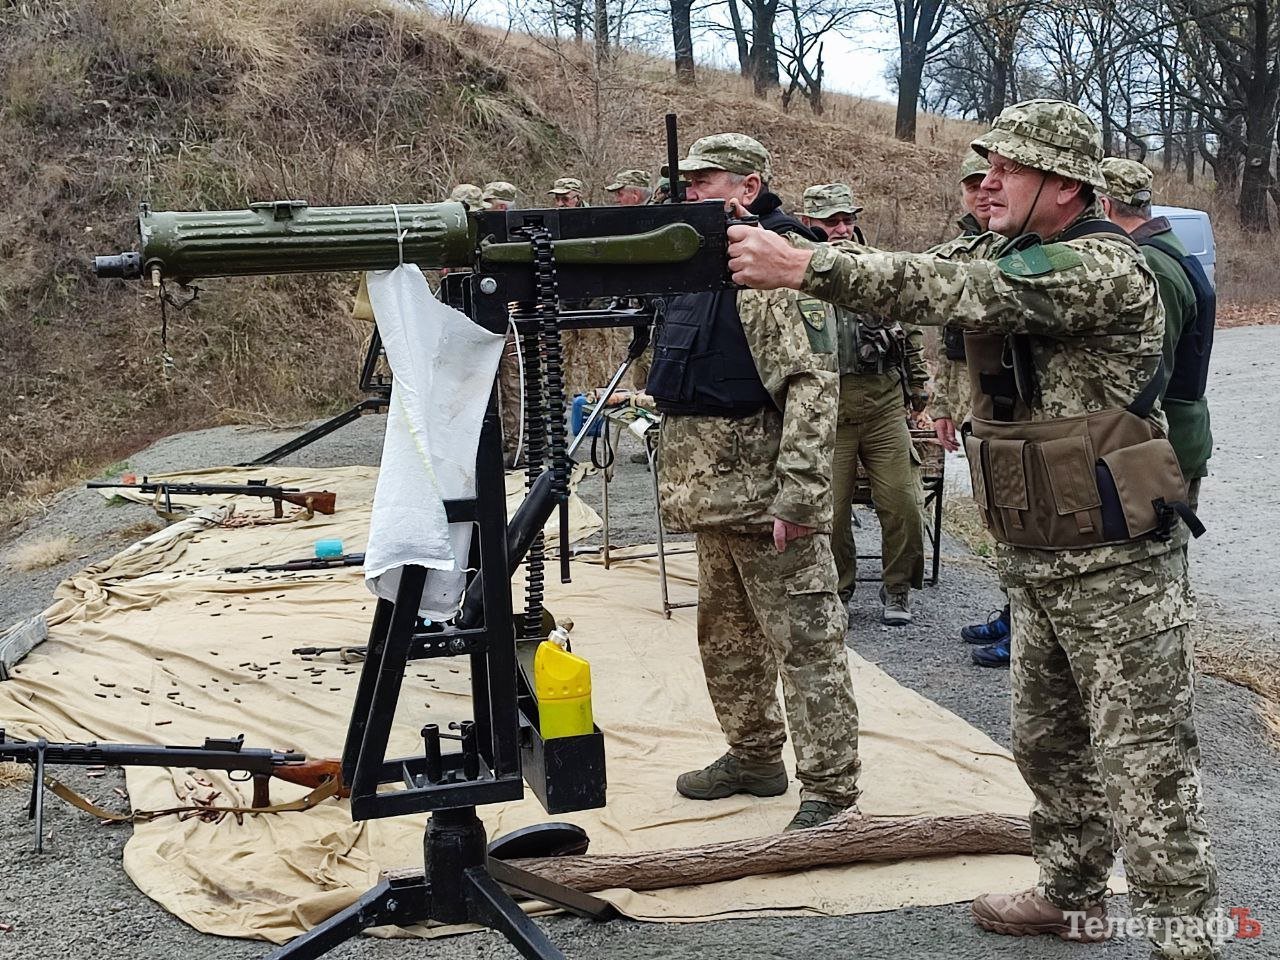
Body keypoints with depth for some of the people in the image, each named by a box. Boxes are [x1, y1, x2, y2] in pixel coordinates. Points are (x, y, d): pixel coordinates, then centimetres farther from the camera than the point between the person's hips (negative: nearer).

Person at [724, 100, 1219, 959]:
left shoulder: (1107, 269, -18)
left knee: (1146, 768, -2)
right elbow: (921, 274, -1)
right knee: (1049, 747, 19)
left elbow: (957, 294, -29)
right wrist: (777, 249, -16)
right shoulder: (1002, 253, 11)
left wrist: (804, 267, -33)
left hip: (1116, 566, -9)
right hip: (1034, 560, 9)